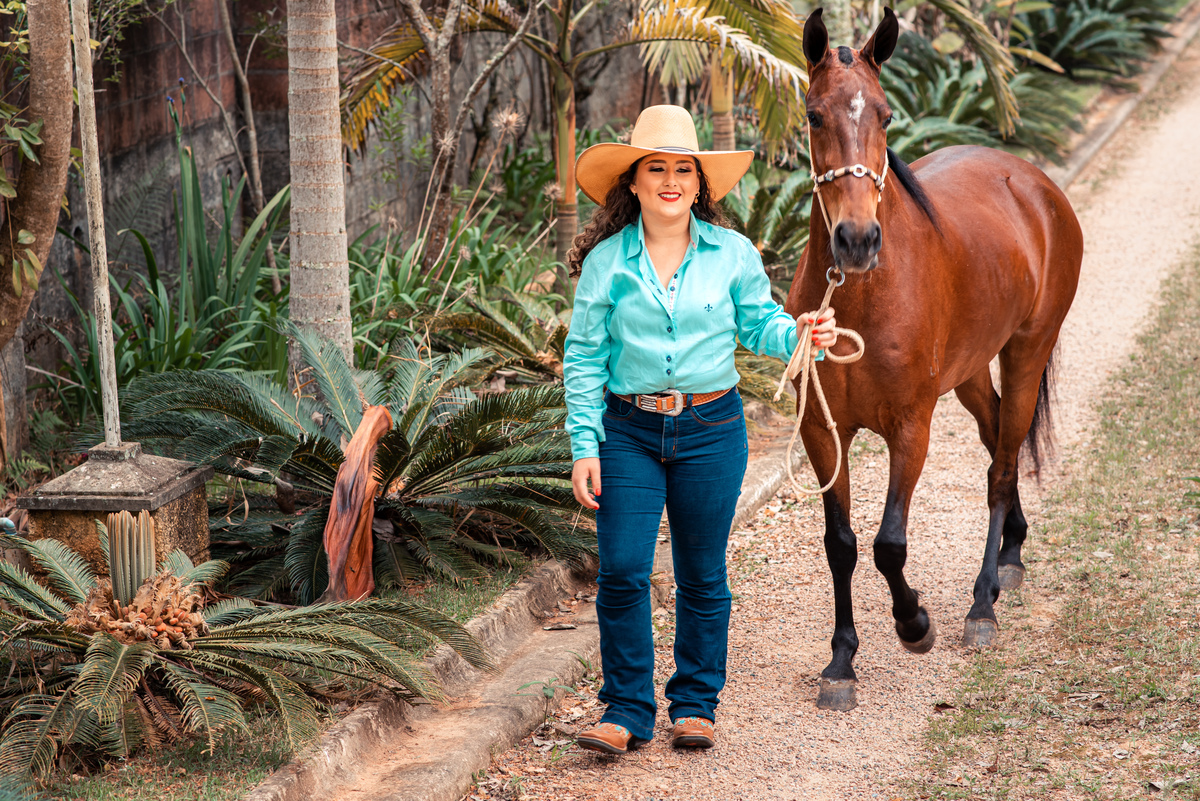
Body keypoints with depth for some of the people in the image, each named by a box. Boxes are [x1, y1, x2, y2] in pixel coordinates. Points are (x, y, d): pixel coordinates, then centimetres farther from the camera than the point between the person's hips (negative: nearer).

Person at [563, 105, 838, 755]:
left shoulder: (733, 254, 0)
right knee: (622, 570, -6)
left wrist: (802, 334, -14)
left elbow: (758, 324, 9)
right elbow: (584, 357, 0)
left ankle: (695, 704, 23)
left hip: (711, 429, 1)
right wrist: (584, 446, -5)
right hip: (629, 431, -1)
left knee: (702, 575, 9)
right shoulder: (605, 261, -2)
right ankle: (627, 710, 6)